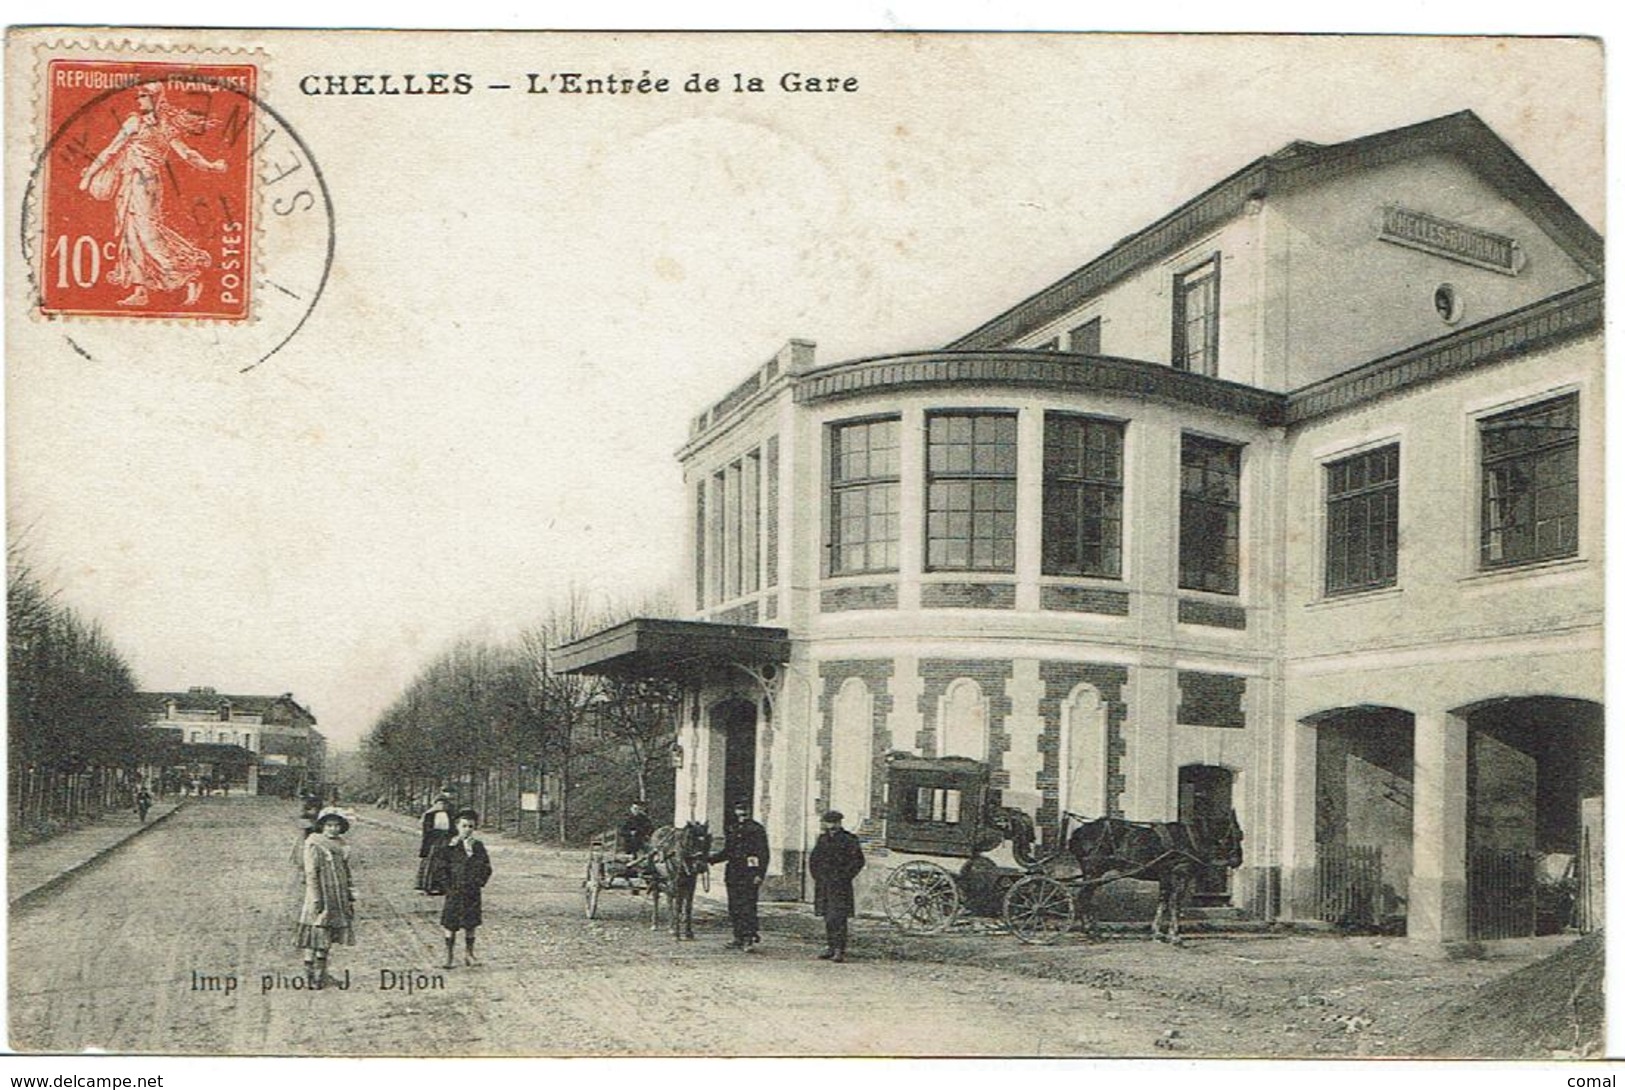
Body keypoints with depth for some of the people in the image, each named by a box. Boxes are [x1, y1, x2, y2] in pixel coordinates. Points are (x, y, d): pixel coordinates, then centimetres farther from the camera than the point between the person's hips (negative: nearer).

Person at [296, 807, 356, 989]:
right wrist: (316, 900, -16)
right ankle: (309, 976, 1)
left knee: (326, 940, 13)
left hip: (339, 899, 6)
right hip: (321, 899, -6)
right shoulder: (314, 846, -8)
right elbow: (311, 874, -12)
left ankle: (321, 974, 21)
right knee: (316, 936, -5)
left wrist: (351, 897, 14)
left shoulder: (342, 846, 11)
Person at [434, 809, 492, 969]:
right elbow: (442, 867, -2)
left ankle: (468, 953, 22)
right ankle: (448, 955, 9)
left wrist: (478, 883, -6)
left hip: (471, 891, 1)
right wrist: (448, 886, -8)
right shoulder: (450, 846, -1)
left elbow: (486, 868, 5)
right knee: (450, 925, 1)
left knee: (470, 925, 8)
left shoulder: (478, 846, 3)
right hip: (454, 891, -1)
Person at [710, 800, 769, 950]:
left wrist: (759, 874, -13)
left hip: (749, 875, -6)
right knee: (734, 908, 6)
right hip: (733, 874, 6)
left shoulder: (756, 830, -1)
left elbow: (763, 854, -4)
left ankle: (749, 938, -11)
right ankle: (739, 939, 12)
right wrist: (711, 858, 7)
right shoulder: (730, 830, 16)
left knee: (747, 907, -12)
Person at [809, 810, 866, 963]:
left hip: (840, 886, -6)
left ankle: (840, 950, -11)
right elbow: (814, 859, 24)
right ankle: (830, 947, 16)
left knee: (838, 918, -11)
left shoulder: (848, 840, -4)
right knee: (827, 917, 9)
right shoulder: (823, 839, 14)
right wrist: (816, 875, 11)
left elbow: (858, 860, -6)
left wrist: (845, 877, -10)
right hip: (823, 884, 6)